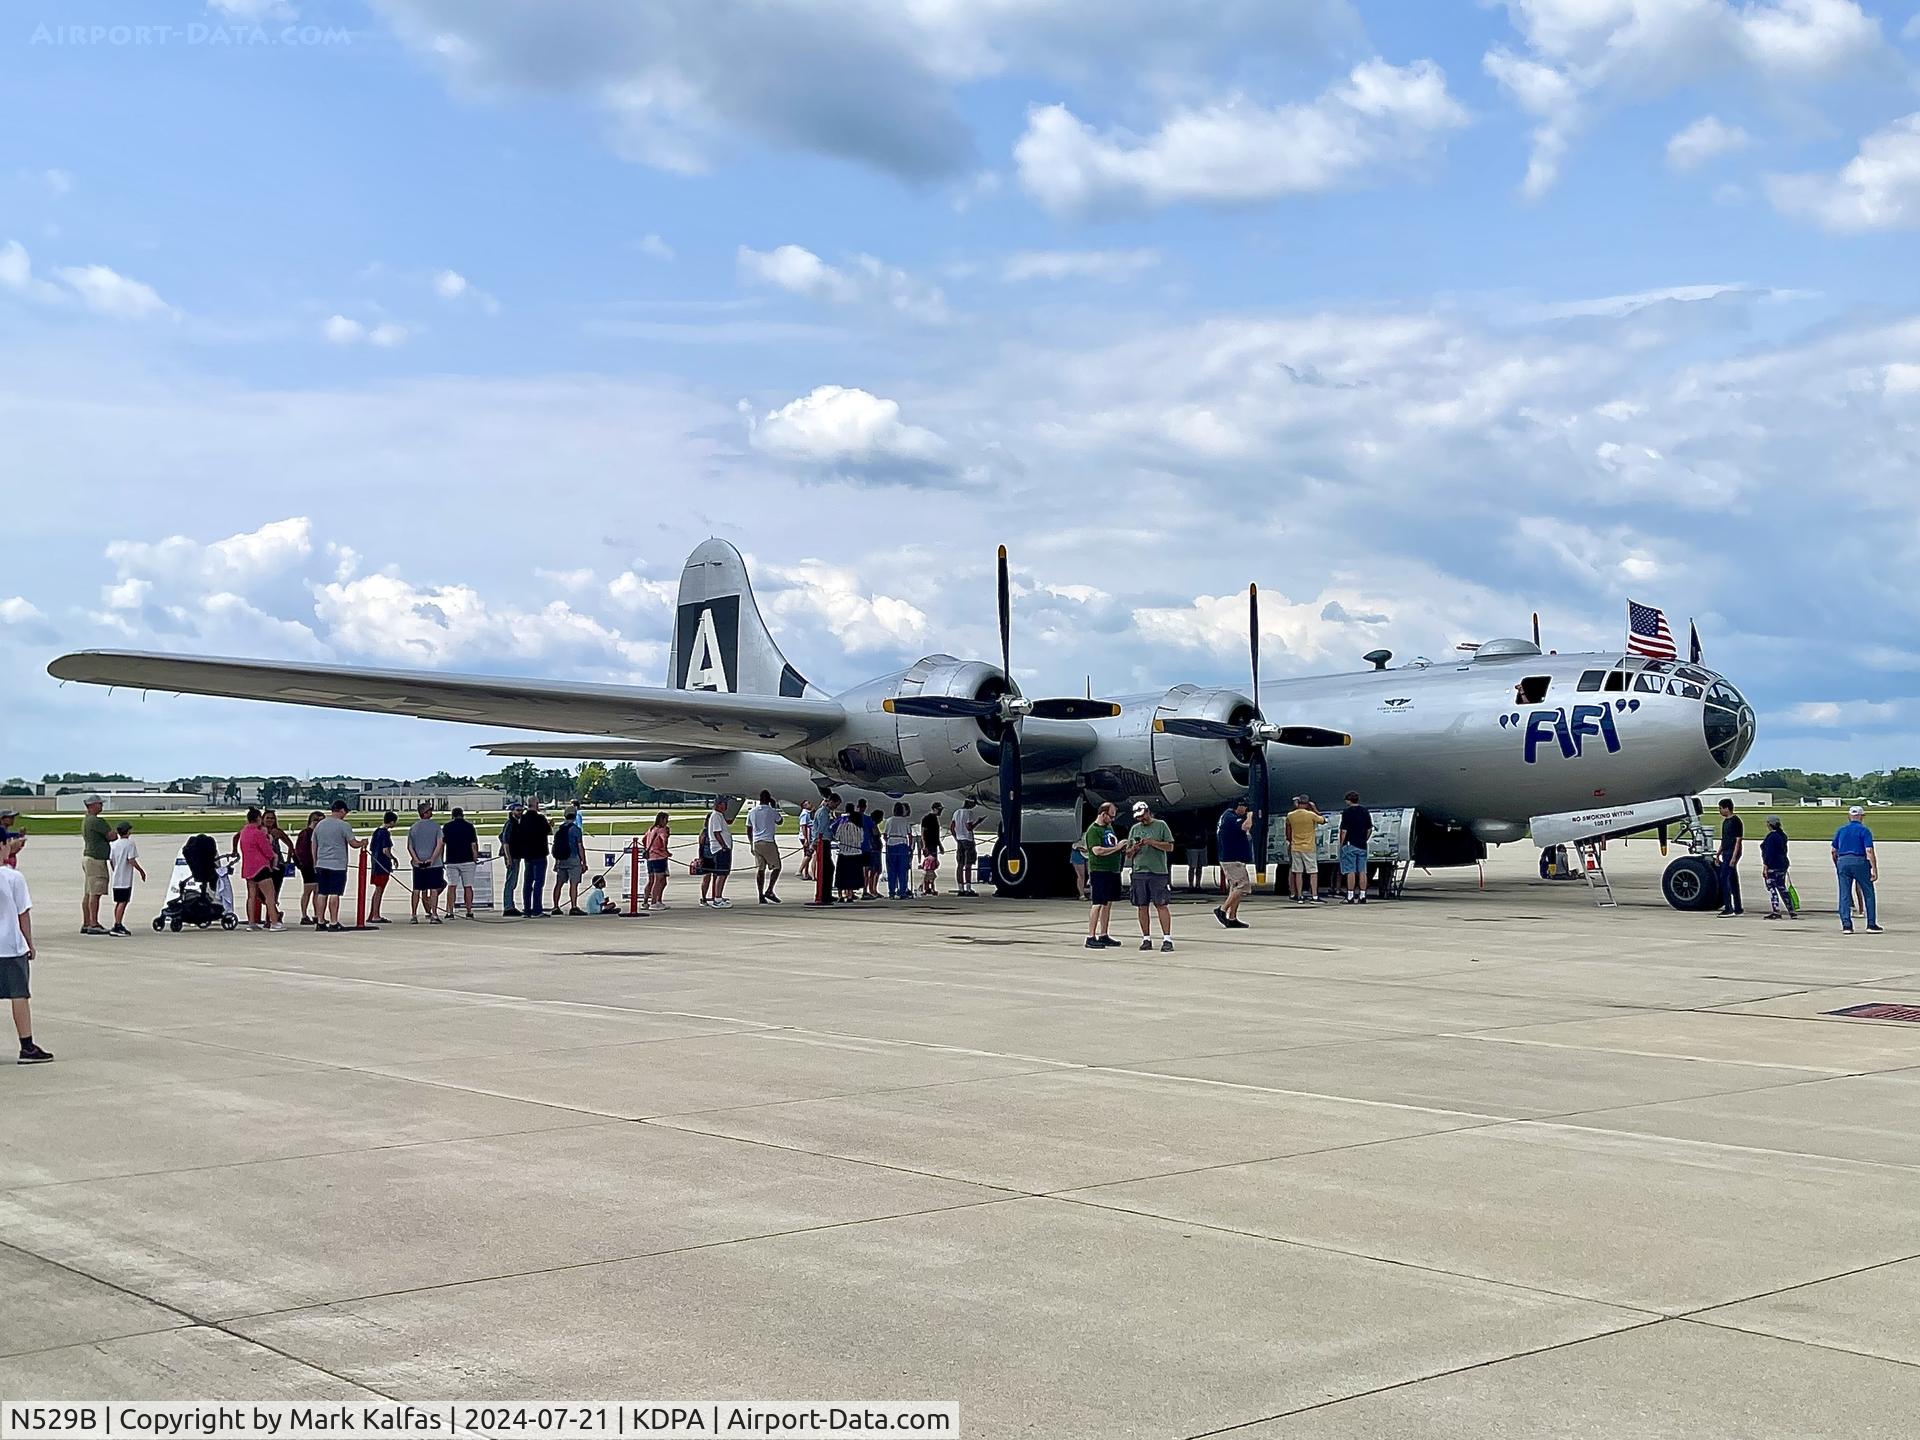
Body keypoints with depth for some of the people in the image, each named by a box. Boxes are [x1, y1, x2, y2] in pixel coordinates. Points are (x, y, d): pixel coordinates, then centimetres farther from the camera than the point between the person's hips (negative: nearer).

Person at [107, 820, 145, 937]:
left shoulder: (114, 844, 10)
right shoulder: (130, 844, -10)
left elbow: (111, 861, 12)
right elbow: (132, 861, -16)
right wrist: (141, 871, -5)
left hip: (116, 879, 7)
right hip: (125, 879, -7)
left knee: (119, 902, 15)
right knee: (123, 902, -8)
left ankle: (118, 925, 21)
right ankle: (118, 926, -13)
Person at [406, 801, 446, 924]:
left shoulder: (413, 827, 6)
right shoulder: (435, 825, -5)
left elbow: (409, 846, 1)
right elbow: (440, 843, -13)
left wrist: (416, 859, -6)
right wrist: (432, 859, -13)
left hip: (418, 864, 3)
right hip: (434, 864, -3)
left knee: (416, 890, 8)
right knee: (434, 890, 1)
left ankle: (413, 915, 8)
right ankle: (434, 915, -4)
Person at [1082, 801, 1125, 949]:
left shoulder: (1109, 827, 17)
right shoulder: (1093, 830, -11)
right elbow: (1097, 850, -22)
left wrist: (1122, 848, 7)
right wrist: (1116, 847, -18)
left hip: (1113, 870, 9)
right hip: (1099, 871, -9)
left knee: (1108, 903, 11)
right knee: (1097, 904, -9)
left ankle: (1104, 935, 18)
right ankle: (1091, 937, -9)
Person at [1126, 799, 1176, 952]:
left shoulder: (1161, 825, 5)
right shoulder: (1135, 829, 17)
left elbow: (1170, 847, -3)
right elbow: (1128, 855, 18)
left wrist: (1151, 842, -12)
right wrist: (1134, 848, -4)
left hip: (1158, 872, -4)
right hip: (1139, 872, 4)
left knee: (1161, 905, -8)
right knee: (1142, 906, 3)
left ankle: (1167, 939, -8)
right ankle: (1146, 939, 10)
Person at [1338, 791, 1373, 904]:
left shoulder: (1347, 812, -9)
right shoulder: (1365, 811, 8)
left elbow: (1344, 831, -11)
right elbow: (1369, 829, 11)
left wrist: (1341, 844, -3)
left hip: (1350, 845, -5)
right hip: (1362, 846, 5)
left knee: (1350, 871, -4)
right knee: (1362, 871, 6)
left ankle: (1350, 897, -6)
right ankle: (1362, 896, 6)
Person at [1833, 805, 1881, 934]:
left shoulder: (1840, 830, 13)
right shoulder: (1864, 831, -1)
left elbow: (1834, 852, 14)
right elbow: (1869, 851, -10)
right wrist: (1874, 870, -12)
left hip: (1842, 862, 3)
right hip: (1859, 861, -3)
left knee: (1844, 895, 4)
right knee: (1868, 893, 7)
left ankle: (1846, 925, 0)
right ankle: (1871, 924, 7)